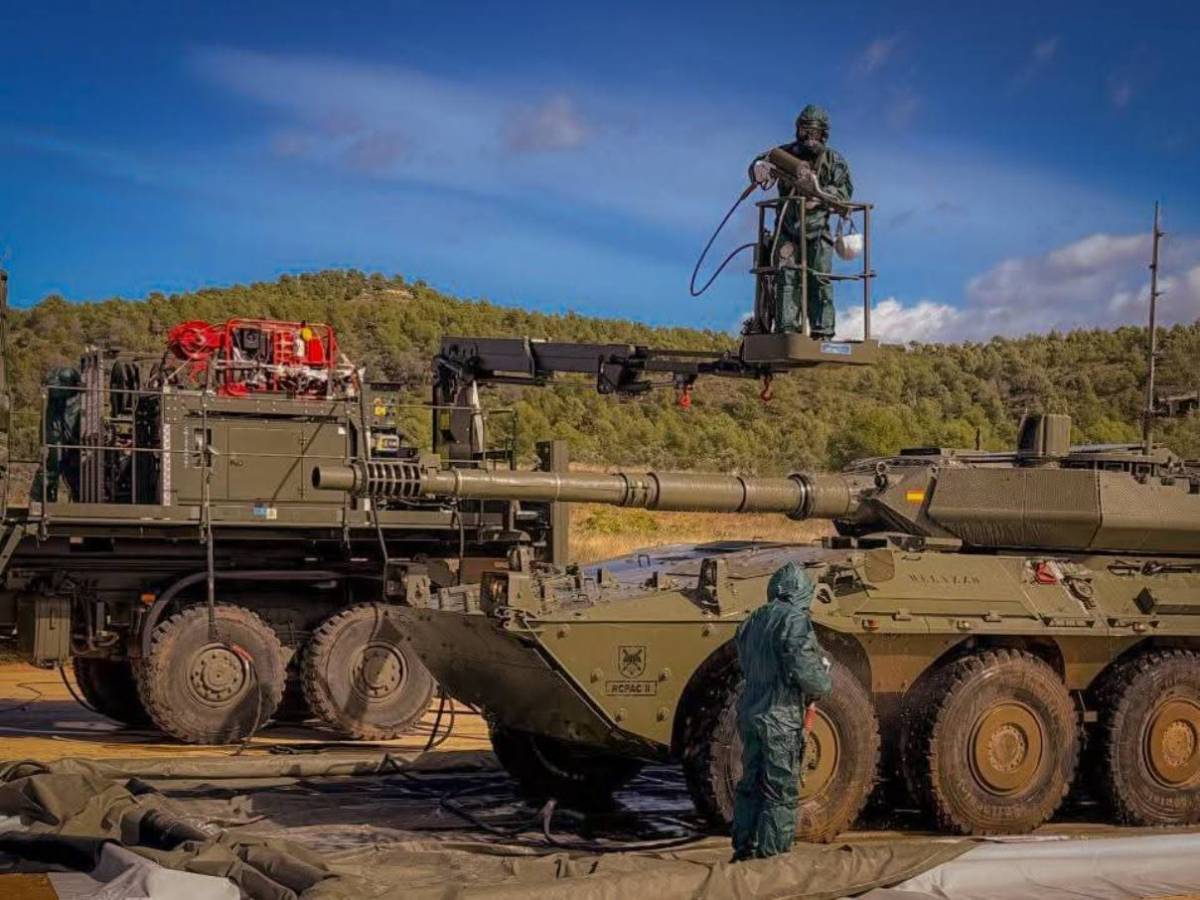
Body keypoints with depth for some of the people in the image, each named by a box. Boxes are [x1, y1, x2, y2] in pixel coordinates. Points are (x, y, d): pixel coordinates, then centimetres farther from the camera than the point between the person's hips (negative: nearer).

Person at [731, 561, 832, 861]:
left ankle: (744, 849, 19)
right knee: (781, 791, -1)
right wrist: (823, 684, 0)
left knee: (751, 785, 15)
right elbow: (802, 668, -21)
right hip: (780, 717, -8)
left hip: (749, 713, 8)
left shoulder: (752, 622, 13)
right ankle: (771, 854, -1)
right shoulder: (794, 620, -12)